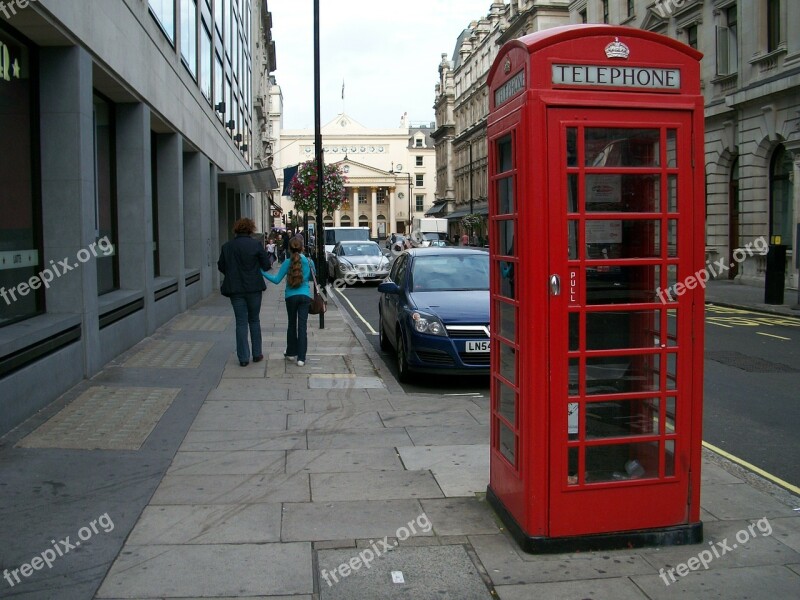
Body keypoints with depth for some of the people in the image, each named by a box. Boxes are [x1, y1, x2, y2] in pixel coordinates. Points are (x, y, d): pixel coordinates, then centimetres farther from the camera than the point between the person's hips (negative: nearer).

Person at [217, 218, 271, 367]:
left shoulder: (226, 246, 0)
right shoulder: (256, 245, -8)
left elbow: (221, 266, 8)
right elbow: (266, 265, -5)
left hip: (235, 289, 1)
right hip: (253, 288, -1)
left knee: (241, 322, 5)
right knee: (254, 320, 13)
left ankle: (243, 357, 3)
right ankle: (257, 354, 18)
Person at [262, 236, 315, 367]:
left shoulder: (287, 263, -6)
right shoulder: (309, 262, -1)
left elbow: (276, 280, -6)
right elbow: (312, 278, 14)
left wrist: (262, 272, 2)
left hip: (291, 297, 0)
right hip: (305, 296, 0)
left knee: (292, 325, 16)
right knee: (302, 326, -2)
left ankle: (291, 353, 26)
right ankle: (301, 358, -5)